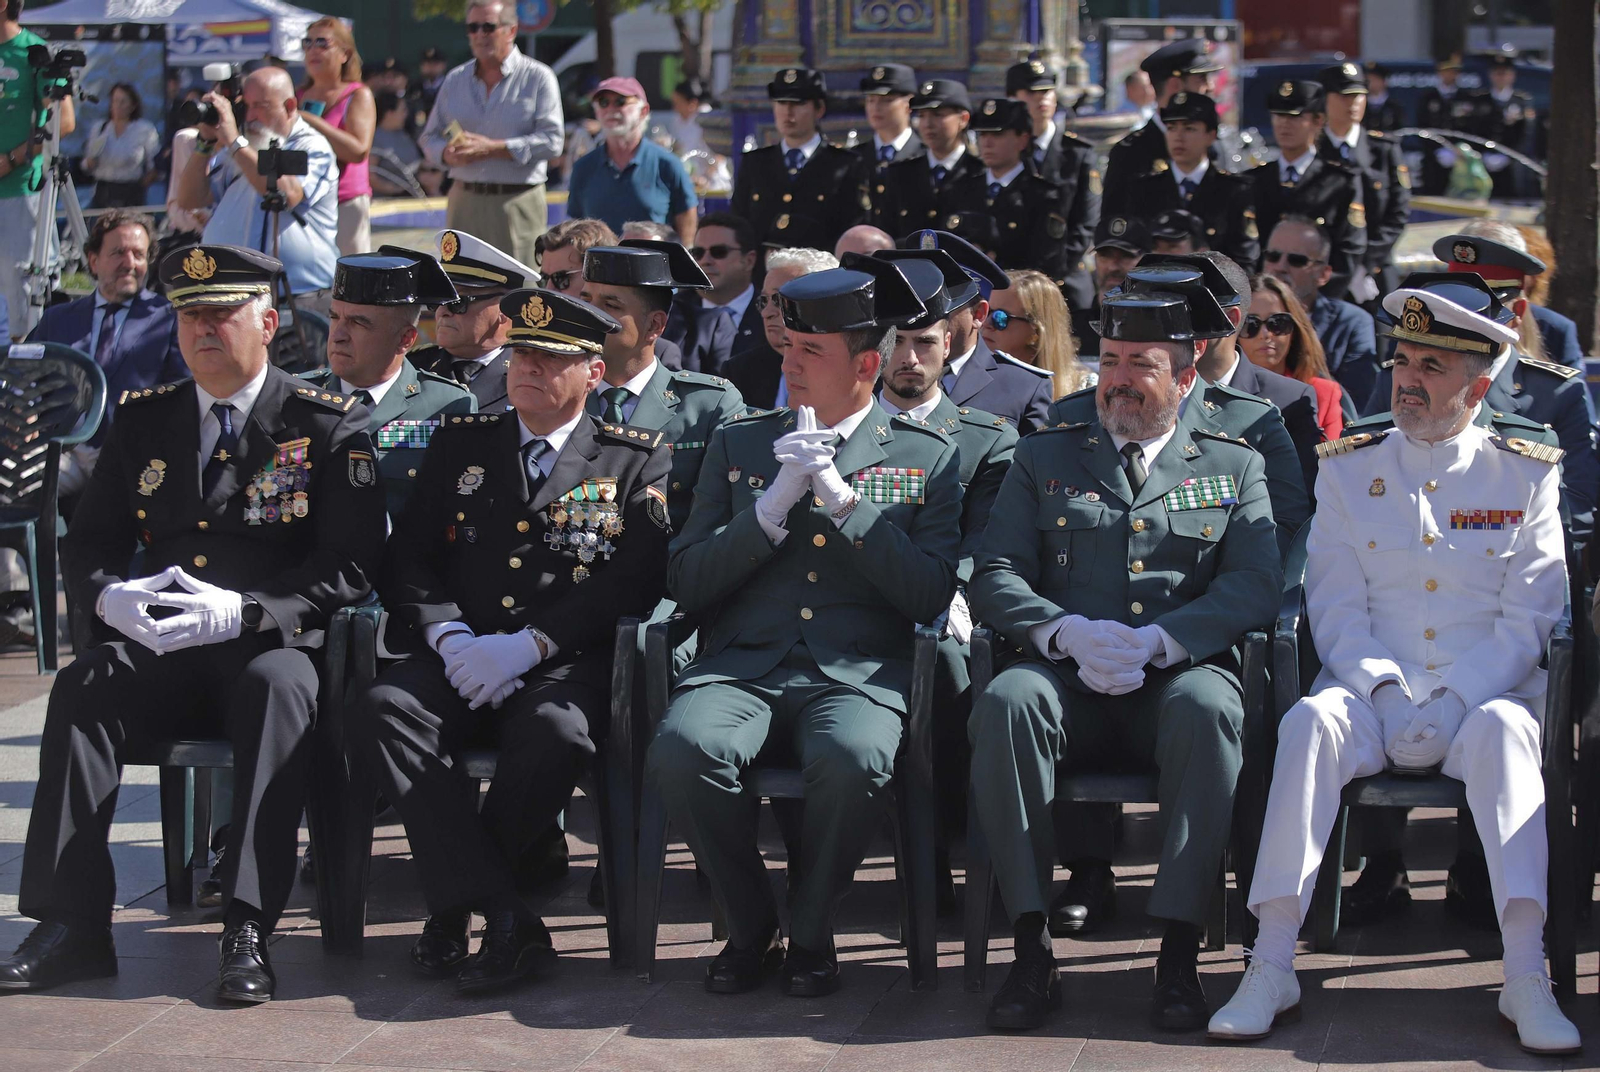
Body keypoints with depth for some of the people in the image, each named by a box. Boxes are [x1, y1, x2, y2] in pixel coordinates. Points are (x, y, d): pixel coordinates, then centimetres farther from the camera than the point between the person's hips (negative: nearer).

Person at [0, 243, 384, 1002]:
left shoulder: (327, 426, 2)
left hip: (270, 647, -3)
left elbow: (347, 569, -7)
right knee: (79, 691, -27)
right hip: (160, 651, 4)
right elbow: (87, 543, 15)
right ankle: (72, 926, -27)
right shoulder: (142, 421, 16)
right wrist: (110, 595, -11)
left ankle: (248, 932, -39)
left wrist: (240, 611, -22)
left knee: (278, 688, -37)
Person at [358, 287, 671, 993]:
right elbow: (407, 559, 13)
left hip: (566, 663, -3)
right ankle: (505, 920, -34)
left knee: (556, 730, -38)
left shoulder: (636, 460, 10)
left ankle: (456, 905, -16)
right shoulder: (460, 445, 20)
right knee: (386, 707, -30)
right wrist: (449, 635, -9)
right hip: (462, 659, 3)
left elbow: (637, 578, -3)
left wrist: (528, 645, -14)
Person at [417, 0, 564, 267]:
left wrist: (491, 149, -15)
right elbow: (429, 137, 18)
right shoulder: (455, 80, 15)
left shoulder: (538, 78, 1)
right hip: (464, 202, 4)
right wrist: (448, 154, -7)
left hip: (517, 202, -4)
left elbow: (552, 141, -8)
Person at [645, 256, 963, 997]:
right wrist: (775, 505, -4)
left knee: (853, 761, -37)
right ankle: (751, 926, -6)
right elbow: (685, 584, 9)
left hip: (859, 673, -2)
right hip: (740, 666, 2)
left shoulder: (927, 457, 13)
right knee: (681, 751, -32)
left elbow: (931, 595, 0)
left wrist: (843, 499, -7)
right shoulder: (738, 443, 18)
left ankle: (811, 931, -8)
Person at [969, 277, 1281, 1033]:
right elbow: (993, 579, 9)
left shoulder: (1234, 467, 17)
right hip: (1069, 680, 1)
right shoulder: (1043, 458, 19)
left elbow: (1254, 587, 2)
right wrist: (1067, 632, -13)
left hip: (1178, 674, -1)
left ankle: (1178, 953, -33)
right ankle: (1030, 949, -30)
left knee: (1208, 709, -36)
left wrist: (1156, 642, -15)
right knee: (1005, 702, -33)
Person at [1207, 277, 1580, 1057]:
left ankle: (1527, 978, -39)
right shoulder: (1349, 468, 10)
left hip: (1483, 696, -1)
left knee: (1503, 729, -35)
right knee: (1312, 720, -31)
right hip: (1376, 692, 1)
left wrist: (1453, 701, -15)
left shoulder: (1528, 476, 6)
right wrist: (1383, 690, -14)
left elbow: (1527, 620, -1)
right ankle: (1271, 969, -33)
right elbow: (1336, 607, 3)